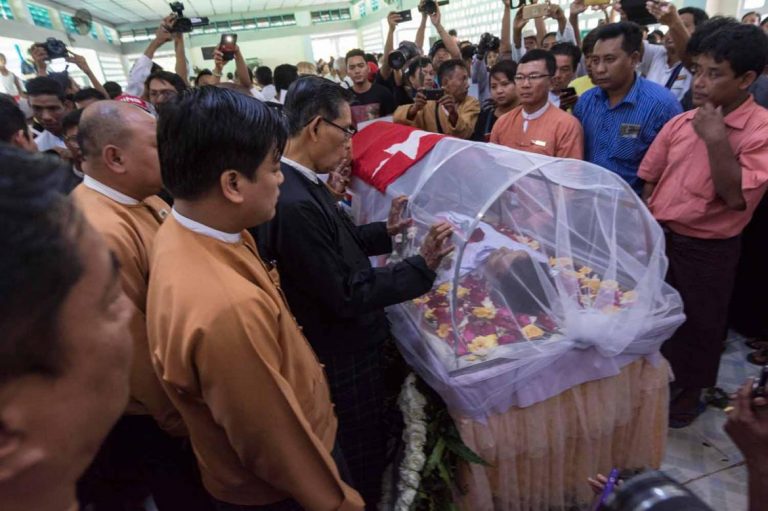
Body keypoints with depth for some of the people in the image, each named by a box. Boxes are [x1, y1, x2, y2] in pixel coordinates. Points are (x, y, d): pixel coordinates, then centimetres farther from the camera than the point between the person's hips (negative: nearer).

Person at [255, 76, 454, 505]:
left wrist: (385, 231, 5)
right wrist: (423, 266, -23)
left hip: (345, 346, 10)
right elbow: (346, 296, -27)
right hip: (343, 359, -10)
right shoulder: (294, 203, -32)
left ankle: (364, 492, 56)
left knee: (370, 446, 32)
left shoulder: (303, 181, -1)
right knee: (361, 464, 18)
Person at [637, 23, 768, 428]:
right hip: (659, 236, 5)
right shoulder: (680, 122, 1)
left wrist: (716, 139, -25)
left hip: (708, 249, -4)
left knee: (698, 325, 13)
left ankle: (688, 395, 37)